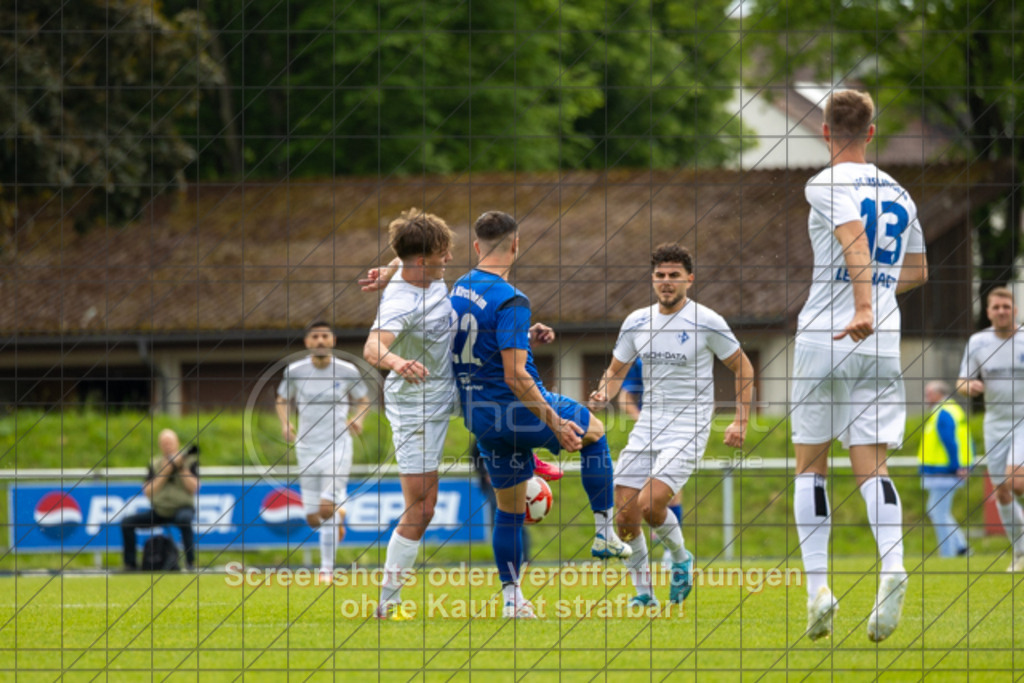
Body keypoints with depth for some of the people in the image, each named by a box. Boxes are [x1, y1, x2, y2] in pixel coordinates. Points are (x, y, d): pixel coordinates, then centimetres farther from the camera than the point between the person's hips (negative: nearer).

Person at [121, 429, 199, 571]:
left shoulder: (189, 461, -1)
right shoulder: (155, 464, 6)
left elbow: (193, 488, -12)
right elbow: (148, 492, -5)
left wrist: (182, 468, -19)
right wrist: (165, 472, -14)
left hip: (182, 507, -4)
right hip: (159, 512, 4)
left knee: (184, 519, -40)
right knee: (127, 522, -11)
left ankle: (190, 562, -35)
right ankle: (130, 564, -4)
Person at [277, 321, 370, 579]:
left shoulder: (347, 372, -3)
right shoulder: (294, 372, -1)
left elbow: (362, 399, 13)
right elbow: (283, 400, 15)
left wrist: (358, 418, -8)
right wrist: (285, 423, -5)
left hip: (338, 446, -3)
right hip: (307, 448, 3)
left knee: (326, 508, -18)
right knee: (313, 518, 4)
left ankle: (327, 569, -8)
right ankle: (339, 513, 41)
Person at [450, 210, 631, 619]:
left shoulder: (458, 291, 3)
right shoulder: (510, 301, -22)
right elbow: (515, 376, -26)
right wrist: (556, 424, -21)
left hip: (479, 415, 7)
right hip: (520, 410, -7)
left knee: (509, 508, 16)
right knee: (593, 431, 21)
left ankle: (512, 599, 14)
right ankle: (605, 533, 21)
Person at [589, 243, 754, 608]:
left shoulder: (707, 323, -7)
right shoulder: (636, 322, 6)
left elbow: (742, 368, 3)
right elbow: (616, 371, 18)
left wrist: (741, 422, -2)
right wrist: (603, 395, -5)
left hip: (688, 429, -5)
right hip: (647, 427, 5)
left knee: (650, 504, -21)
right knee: (625, 513, -4)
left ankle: (681, 558, 9)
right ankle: (642, 591, 12)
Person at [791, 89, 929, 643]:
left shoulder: (825, 186, -5)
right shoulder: (898, 193, 14)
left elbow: (854, 240, -23)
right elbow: (917, 271, 24)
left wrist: (863, 309, -33)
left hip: (826, 336, -4)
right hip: (883, 347, 4)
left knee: (810, 465, 9)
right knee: (871, 467, 0)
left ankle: (817, 587, 1)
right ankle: (892, 566, -26)